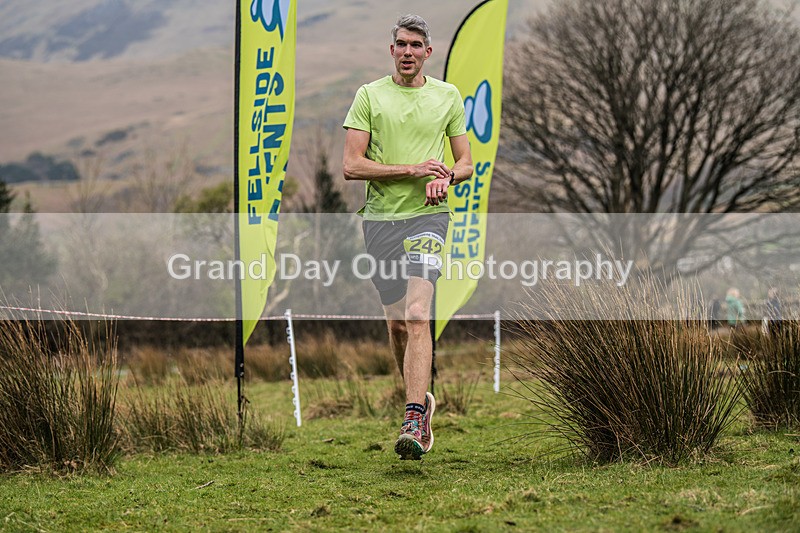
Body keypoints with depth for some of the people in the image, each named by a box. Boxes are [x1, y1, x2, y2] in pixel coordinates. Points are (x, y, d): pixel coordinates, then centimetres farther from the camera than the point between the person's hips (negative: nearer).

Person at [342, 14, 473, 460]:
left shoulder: (448, 96, 9)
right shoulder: (369, 96, 4)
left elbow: (466, 162, 15)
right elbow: (352, 165, -3)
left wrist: (445, 178, -8)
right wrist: (412, 169, -13)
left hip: (427, 215, -2)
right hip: (380, 218, 2)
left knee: (417, 316, -17)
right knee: (397, 322, 8)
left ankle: (414, 423, -23)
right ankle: (421, 399, 31)